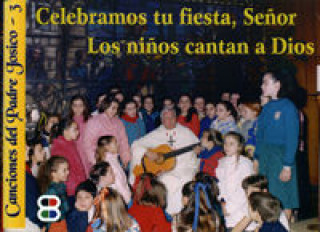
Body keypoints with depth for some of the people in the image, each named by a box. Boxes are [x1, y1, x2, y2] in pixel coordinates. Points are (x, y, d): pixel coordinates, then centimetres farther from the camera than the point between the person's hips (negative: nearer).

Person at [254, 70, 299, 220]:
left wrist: (287, 166, -17)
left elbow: (292, 139, -13)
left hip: (280, 157, -7)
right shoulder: (267, 107, 10)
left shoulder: (288, 107, -10)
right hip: (264, 156, 7)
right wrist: (256, 159, 11)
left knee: (282, 198, 1)